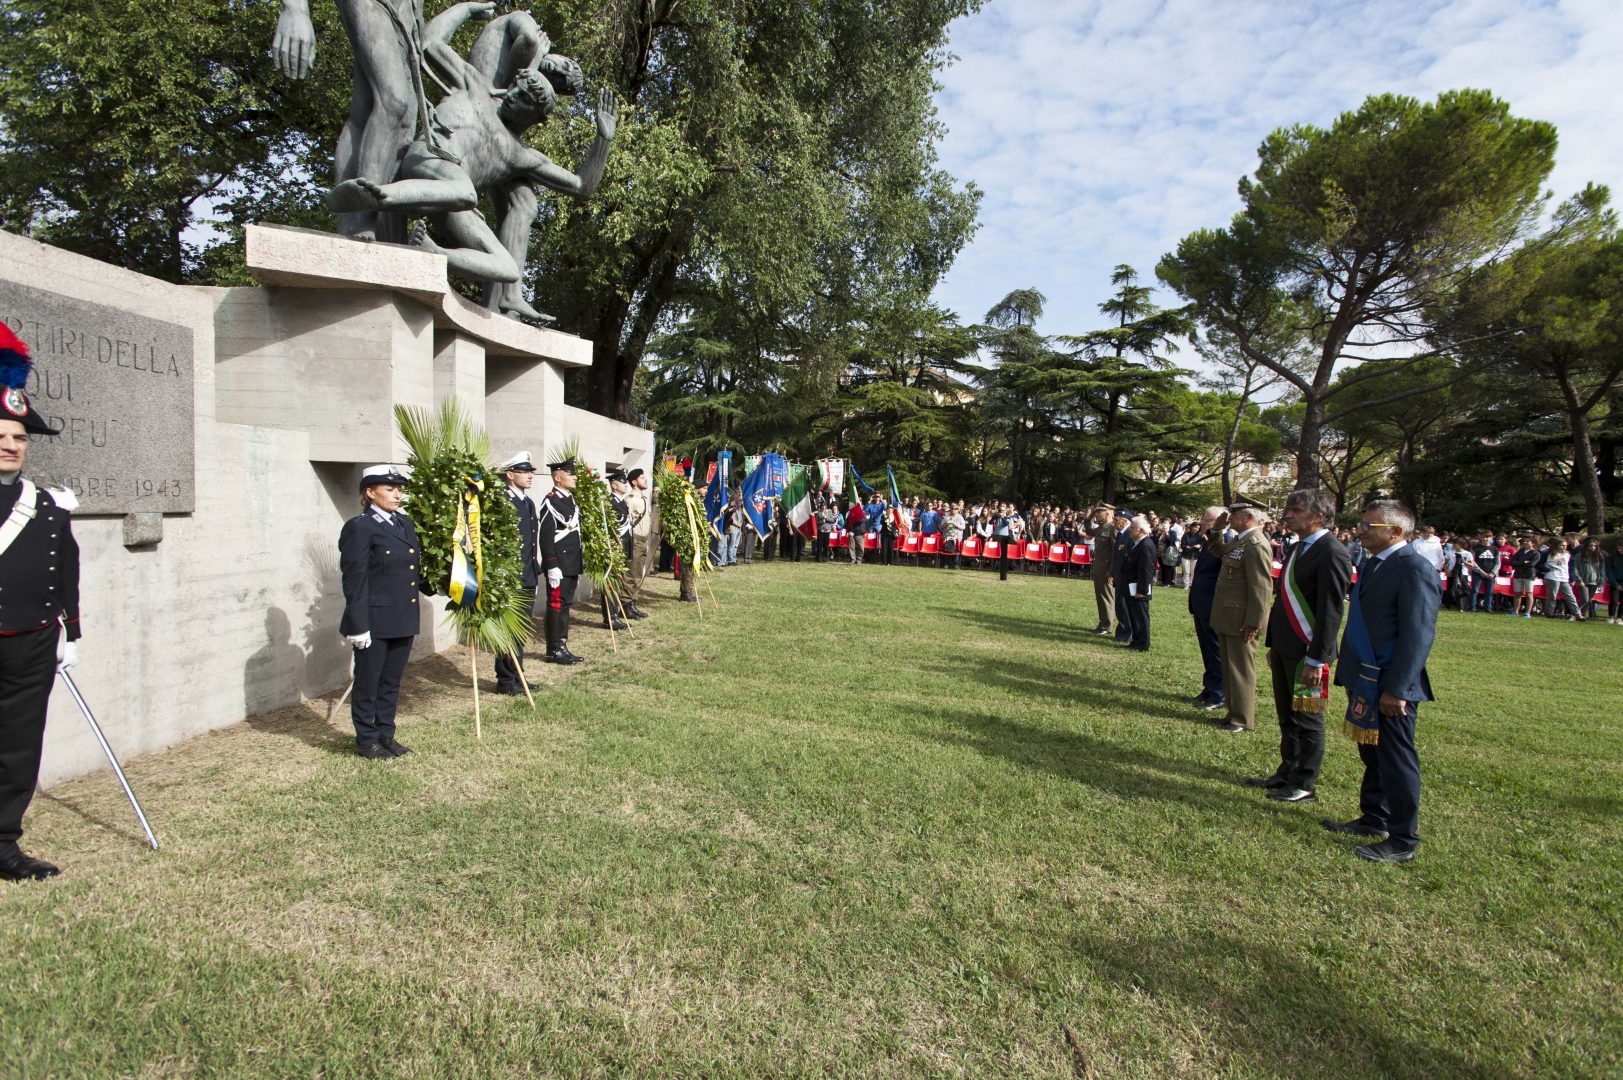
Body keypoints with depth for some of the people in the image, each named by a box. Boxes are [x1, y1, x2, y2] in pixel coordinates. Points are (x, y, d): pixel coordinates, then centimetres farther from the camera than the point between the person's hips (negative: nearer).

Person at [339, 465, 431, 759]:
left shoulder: (405, 523, 11)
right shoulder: (359, 528, -11)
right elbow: (354, 580, -14)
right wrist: (358, 625, -16)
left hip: (403, 620, 7)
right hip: (375, 621, -7)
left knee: (391, 681, 16)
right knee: (368, 682, 8)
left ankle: (385, 734, 28)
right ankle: (367, 740, 21)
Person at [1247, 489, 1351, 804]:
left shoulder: (1331, 553, -16)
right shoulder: (1298, 548, 13)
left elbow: (1331, 610, -19)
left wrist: (1316, 659, -20)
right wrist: (1273, 645, 18)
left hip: (1306, 653, -9)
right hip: (1284, 649, 9)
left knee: (1307, 719, 4)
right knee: (1287, 716, 16)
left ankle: (1304, 785, 15)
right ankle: (1287, 773, 28)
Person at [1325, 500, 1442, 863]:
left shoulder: (1415, 568, -17)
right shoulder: (1374, 563, 13)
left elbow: (1418, 635, -22)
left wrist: (1396, 688, -23)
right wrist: (1350, 675, 16)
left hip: (1390, 687, -9)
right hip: (1366, 682, 9)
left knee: (1396, 761, 1)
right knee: (1372, 755, 19)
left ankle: (1402, 841, 13)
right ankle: (1373, 819, 33)